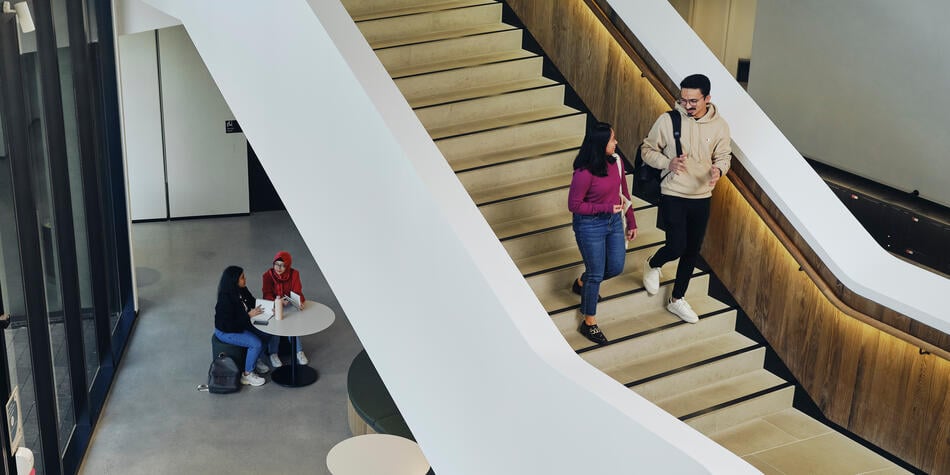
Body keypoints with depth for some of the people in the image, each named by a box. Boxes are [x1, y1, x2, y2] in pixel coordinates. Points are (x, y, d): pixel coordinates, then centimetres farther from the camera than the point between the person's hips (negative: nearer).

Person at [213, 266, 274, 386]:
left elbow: (253, 302, 10)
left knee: (266, 334, -3)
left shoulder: (242, 290, -6)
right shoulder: (225, 299, -30)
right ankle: (247, 375, -5)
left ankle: (255, 359, 20)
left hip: (241, 325, 8)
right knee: (256, 343, -21)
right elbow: (229, 325, -28)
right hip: (226, 332, -8)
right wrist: (249, 315, -26)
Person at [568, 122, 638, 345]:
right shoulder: (584, 173, -27)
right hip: (590, 226, -7)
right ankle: (589, 322, 25)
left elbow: (624, 192, 7)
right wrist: (607, 207, -22)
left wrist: (631, 222, 12)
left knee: (616, 268, 18)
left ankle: (582, 284, 49)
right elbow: (574, 205, -18)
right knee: (596, 274, 5)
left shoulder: (615, 161, -5)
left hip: (614, 221, 7)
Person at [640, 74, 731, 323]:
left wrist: (719, 169, -19)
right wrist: (667, 163, -22)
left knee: (692, 251, 12)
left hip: (701, 197, 3)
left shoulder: (719, 125, -6)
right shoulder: (668, 120, -12)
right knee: (676, 247, -10)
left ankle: (677, 299, 31)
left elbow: (724, 156, 5)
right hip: (673, 195, -3)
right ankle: (652, 265, 27)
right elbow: (647, 149, -2)